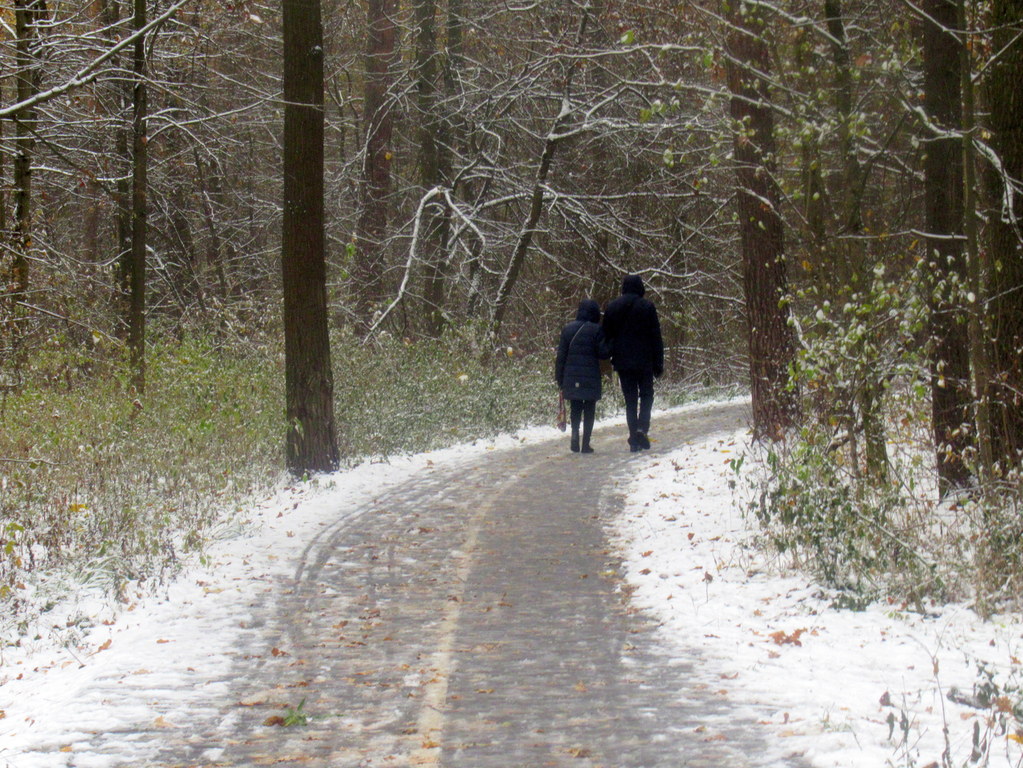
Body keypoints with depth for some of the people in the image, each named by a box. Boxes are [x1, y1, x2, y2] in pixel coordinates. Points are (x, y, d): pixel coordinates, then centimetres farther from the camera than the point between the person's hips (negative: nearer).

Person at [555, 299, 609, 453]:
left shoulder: (568, 329, 6)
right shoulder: (596, 330, -7)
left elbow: (561, 355, 6)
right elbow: (603, 353, -9)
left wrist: (559, 378, 11)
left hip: (571, 377, 3)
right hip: (590, 377, -3)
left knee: (575, 409, 14)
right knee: (589, 410, 6)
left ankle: (575, 433, -11)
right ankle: (586, 444, 3)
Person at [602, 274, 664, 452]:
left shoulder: (612, 307, 5)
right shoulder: (647, 307, -4)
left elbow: (606, 336, 10)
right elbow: (656, 337, -3)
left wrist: (607, 359, 17)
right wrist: (659, 363, 1)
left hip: (622, 362, 3)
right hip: (644, 361, -3)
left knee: (630, 399, 8)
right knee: (646, 395, 9)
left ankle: (634, 439, 3)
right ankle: (642, 428, -14)